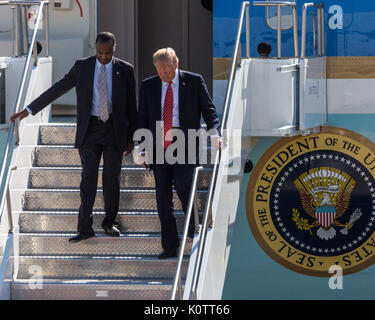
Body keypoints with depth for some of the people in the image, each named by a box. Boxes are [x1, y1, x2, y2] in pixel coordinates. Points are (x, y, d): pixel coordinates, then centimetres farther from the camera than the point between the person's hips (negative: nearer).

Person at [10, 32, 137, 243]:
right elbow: (57, 89, 4)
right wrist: (29, 110, 1)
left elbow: (132, 105, 5)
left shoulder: (125, 70, 0)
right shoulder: (82, 67, 1)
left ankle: (110, 222, 21)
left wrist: (131, 138, 4)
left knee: (112, 178, 5)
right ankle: (85, 229, -3)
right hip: (90, 130, 0)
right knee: (88, 178, -3)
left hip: (114, 130, 0)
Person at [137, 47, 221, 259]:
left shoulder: (194, 82, 4)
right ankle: (170, 247, 9)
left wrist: (214, 132, -12)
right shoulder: (148, 86, 11)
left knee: (182, 185, -20)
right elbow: (142, 119, 15)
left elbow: (209, 110, 6)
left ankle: (195, 232, 3)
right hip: (158, 149, 3)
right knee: (163, 196, 2)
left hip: (184, 146, -3)